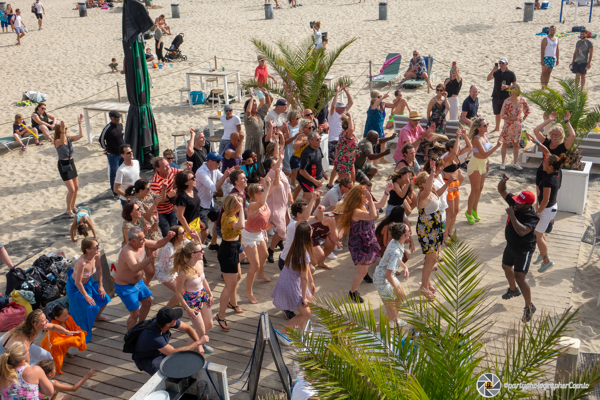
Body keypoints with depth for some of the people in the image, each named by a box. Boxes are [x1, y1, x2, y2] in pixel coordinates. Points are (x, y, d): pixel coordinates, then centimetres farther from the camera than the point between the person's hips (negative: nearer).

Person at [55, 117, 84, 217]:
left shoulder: (69, 138, 1)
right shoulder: (57, 141, -18)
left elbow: (81, 135, -12)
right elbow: (62, 141, -42)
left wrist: (80, 123, -14)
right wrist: (62, 129, -54)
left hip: (71, 163, 7)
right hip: (63, 165, -7)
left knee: (76, 187, 14)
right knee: (71, 189, -6)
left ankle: (73, 206, 34)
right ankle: (68, 210, 12)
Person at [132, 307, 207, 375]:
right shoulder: (153, 338, -42)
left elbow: (188, 328, -5)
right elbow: (174, 353, -42)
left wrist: (199, 345, -18)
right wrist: (199, 342, -37)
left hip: (162, 351, 7)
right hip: (147, 360, -7)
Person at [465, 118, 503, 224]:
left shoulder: (486, 135, 0)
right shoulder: (477, 139, -27)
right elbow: (484, 154, -35)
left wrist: (487, 163, 17)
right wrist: (497, 146, -37)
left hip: (483, 165, 8)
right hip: (475, 165, -8)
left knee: (480, 189, 16)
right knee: (475, 190, 0)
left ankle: (474, 210, 31)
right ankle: (468, 213, 16)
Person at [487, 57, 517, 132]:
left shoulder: (510, 73, -4)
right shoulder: (496, 72, 3)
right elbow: (488, 79, -11)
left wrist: (507, 86, -19)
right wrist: (492, 71, -25)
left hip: (506, 97, -4)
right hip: (496, 96, 4)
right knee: (497, 113, 17)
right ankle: (497, 127, 34)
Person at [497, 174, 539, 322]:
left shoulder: (532, 218, -31)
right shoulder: (514, 203, -11)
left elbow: (521, 231, -48)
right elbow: (502, 190, -2)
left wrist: (512, 215, -41)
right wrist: (503, 180, -23)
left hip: (524, 249, -9)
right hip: (511, 245, 9)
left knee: (520, 277, -17)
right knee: (506, 267, 28)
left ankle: (529, 307, 0)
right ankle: (513, 289, 57)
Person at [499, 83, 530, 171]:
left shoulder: (522, 100, -5)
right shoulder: (507, 101, -16)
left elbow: (527, 111, 11)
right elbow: (502, 115, -14)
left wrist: (523, 119, 5)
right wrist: (511, 118, -17)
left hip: (518, 126, 3)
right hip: (508, 126, -3)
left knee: (516, 144, 13)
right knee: (505, 144, 8)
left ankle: (515, 163, 24)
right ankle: (503, 163, 18)